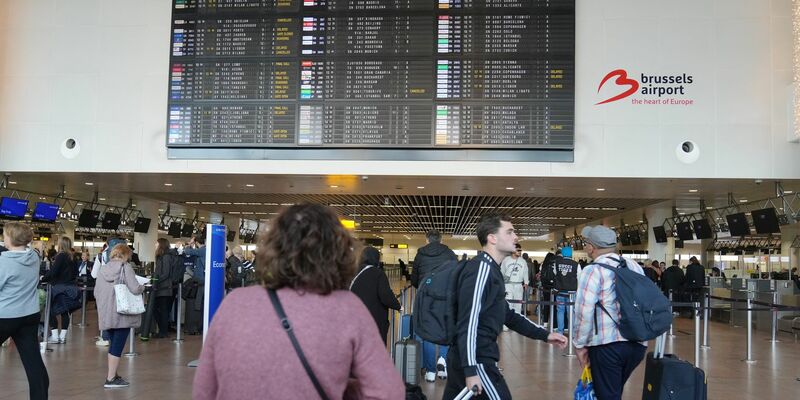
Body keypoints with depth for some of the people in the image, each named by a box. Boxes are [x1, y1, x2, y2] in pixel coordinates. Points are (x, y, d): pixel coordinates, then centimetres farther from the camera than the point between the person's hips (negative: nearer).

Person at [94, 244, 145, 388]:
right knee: (117, 346, -1)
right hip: (122, 314, -6)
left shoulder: (103, 269, 7)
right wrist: (142, 286, 5)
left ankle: (112, 374, 26)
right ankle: (111, 379, -2)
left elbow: (96, 292, 10)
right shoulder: (126, 267, -9)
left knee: (113, 344, 19)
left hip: (106, 314, 6)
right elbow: (135, 289, -16)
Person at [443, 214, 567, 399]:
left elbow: (507, 315, 23)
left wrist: (544, 335, 18)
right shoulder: (482, 267, -15)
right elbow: (468, 321, -21)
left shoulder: (491, 269, 18)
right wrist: (471, 370, -23)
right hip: (475, 361, -10)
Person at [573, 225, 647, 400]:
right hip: (638, 343, 6)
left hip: (607, 344, -6)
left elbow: (584, 312, -14)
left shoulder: (592, 271, -6)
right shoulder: (635, 267, 12)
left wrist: (579, 345, -4)